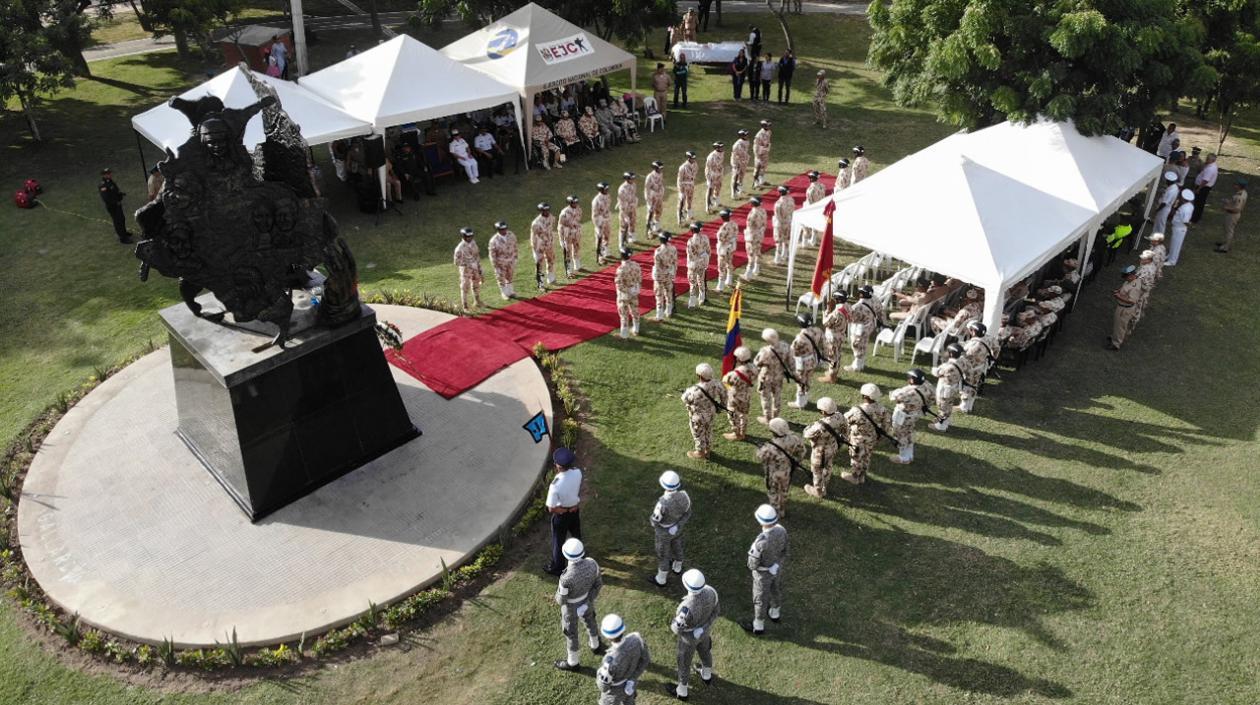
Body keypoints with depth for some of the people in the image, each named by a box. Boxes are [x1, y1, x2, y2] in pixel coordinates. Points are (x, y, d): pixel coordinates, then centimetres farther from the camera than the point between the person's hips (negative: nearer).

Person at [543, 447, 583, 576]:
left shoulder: (555, 485, -39)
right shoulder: (577, 472, -23)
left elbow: (551, 509, -26)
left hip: (561, 515, -5)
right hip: (575, 510, 5)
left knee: (558, 541, 19)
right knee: (576, 534, 32)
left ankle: (557, 568, 40)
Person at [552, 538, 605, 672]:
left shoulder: (566, 578, -44)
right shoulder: (591, 563, -30)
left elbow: (561, 599, -25)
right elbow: (598, 584, -13)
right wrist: (589, 600, -2)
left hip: (571, 605, -4)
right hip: (587, 600, 4)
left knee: (570, 632, 23)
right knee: (590, 620, 34)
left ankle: (572, 662, 47)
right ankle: (595, 646, 61)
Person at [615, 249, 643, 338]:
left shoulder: (621, 268, -26)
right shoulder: (636, 265, -7)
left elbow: (619, 284, -24)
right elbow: (640, 279, 2)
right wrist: (637, 289, 13)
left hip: (624, 295, -6)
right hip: (634, 293, 6)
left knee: (624, 314, 7)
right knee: (634, 311, 21)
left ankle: (624, 334, 18)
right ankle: (635, 330, 37)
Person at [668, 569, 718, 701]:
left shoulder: (687, 607, -46)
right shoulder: (710, 591, -30)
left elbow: (677, 628, -28)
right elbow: (714, 612, -11)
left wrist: (672, 626, -4)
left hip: (689, 635, -5)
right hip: (703, 629, 5)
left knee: (684, 662, 23)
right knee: (704, 650, 35)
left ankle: (682, 691, 50)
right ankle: (707, 676, 64)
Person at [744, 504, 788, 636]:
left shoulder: (760, 542, -44)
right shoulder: (781, 530, -25)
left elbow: (753, 564, -28)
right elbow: (783, 552, -7)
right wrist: (779, 565, 12)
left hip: (764, 572, -5)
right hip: (777, 567, 5)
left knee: (760, 598, 19)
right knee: (776, 590, 32)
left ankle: (758, 626, 43)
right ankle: (775, 614, 59)